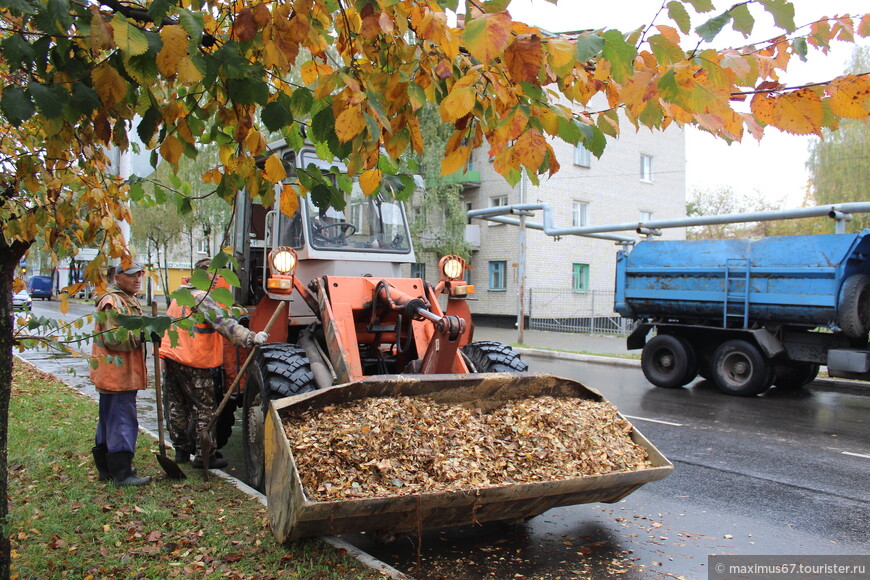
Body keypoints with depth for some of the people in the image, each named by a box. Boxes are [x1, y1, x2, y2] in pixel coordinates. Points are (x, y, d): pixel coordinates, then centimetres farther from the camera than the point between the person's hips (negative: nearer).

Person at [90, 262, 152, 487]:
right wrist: (142, 334, -29)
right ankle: (122, 474, -2)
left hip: (125, 374, 11)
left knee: (110, 421, 17)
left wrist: (147, 331, 16)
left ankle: (106, 468, 27)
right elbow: (114, 338, -24)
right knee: (122, 422, -8)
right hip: (117, 375, -11)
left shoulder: (128, 301, 18)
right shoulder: (112, 303, -16)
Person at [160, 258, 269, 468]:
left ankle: (181, 451, 25)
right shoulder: (201, 297, -16)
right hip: (193, 362, -9)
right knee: (205, 408, 0)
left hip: (170, 356, 9)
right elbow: (224, 324, -27)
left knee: (177, 407, 15)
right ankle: (204, 455, 4)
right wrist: (251, 338, -33)